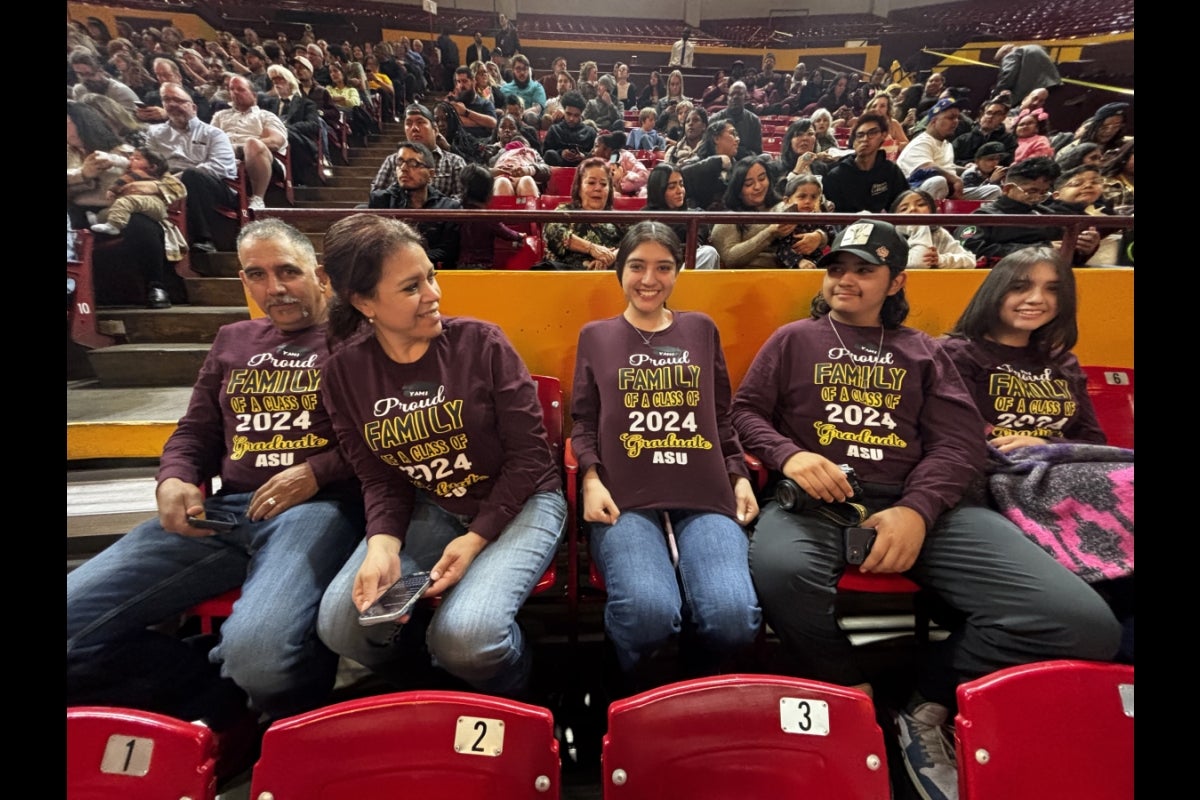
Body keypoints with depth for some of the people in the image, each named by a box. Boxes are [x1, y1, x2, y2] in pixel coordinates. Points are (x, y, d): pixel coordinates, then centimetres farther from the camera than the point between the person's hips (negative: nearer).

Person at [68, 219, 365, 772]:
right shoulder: (231, 342, 25)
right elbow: (195, 432, 27)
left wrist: (318, 472, -15)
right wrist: (173, 480, 5)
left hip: (318, 506, -6)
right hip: (223, 512, 7)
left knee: (257, 650, -33)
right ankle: (227, 695, -2)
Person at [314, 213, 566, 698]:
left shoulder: (480, 342, -13)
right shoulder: (346, 371, -2)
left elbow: (530, 454, -10)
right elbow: (379, 478, 2)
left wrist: (476, 539, -17)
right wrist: (383, 544, -19)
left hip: (519, 503, -3)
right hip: (428, 509, 4)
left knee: (464, 637, -27)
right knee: (340, 626, -17)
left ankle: (512, 701, 12)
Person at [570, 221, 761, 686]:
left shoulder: (701, 329, 22)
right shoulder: (596, 336, 18)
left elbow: (722, 418, 22)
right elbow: (583, 422, 13)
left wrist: (740, 476, 8)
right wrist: (591, 478, -5)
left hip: (705, 497, 2)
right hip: (625, 500, -1)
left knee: (734, 617, -25)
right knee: (649, 612, -30)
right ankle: (630, 697, 7)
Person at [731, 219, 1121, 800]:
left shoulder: (923, 353, 23)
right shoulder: (793, 340, 21)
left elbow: (960, 442, 10)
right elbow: (745, 411, 13)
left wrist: (918, 509, -11)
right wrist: (789, 454, -10)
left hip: (919, 502, 2)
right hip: (818, 502, -1)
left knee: (1085, 625, -20)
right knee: (779, 570, -40)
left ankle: (929, 704, 5)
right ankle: (852, 697, -7)